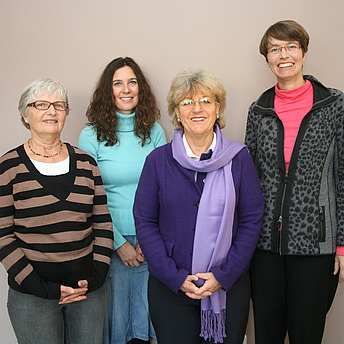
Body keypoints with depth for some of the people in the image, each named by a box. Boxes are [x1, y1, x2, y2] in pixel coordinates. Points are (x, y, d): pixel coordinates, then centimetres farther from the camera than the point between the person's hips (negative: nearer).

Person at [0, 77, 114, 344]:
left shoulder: (85, 163, 5)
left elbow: (103, 223, 5)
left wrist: (97, 276, -5)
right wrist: (42, 288, -13)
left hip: (89, 291, 3)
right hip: (32, 296, -3)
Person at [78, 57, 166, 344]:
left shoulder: (154, 132, 3)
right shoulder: (91, 136, -4)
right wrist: (119, 243, -9)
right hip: (111, 241, -2)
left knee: (147, 309, 12)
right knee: (115, 310, 8)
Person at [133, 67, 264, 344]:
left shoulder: (239, 158, -1)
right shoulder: (158, 160, -1)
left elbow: (252, 220, -1)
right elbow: (145, 221, -1)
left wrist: (224, 275, -9)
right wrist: (175, 277, -10)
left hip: (228, 287, 1)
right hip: (170, 288, 0)